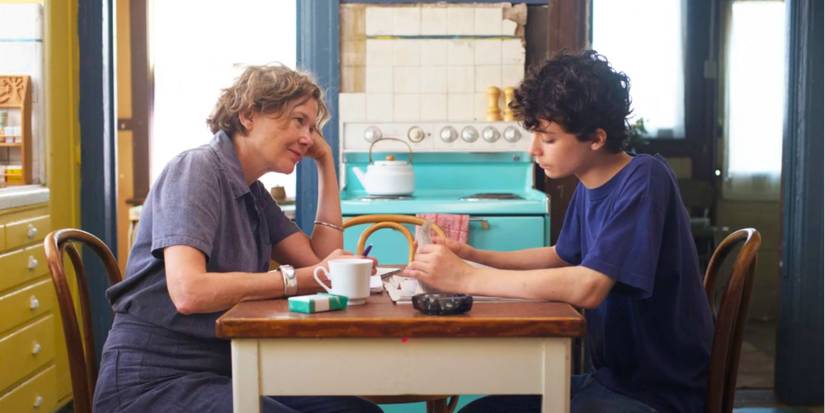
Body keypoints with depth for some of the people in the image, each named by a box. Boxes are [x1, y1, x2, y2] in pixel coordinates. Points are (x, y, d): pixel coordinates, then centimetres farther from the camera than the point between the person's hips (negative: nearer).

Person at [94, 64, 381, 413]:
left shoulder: (253, 193, 13)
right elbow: (189, 292, -26)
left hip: (224, 370, 8)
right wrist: (301, 278, -21)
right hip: (155, 382, -8)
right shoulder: (197, 169, -12)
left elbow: (321, 258, 8)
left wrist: (326, 163, 9)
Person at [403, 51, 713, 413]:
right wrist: (472, 255, 6)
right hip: (610, 377, 8)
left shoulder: (645, 180, -22)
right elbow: (561, 257, 21)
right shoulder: (588, 186, 4)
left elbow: (587, 287, -32)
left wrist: (464, 278, -26)